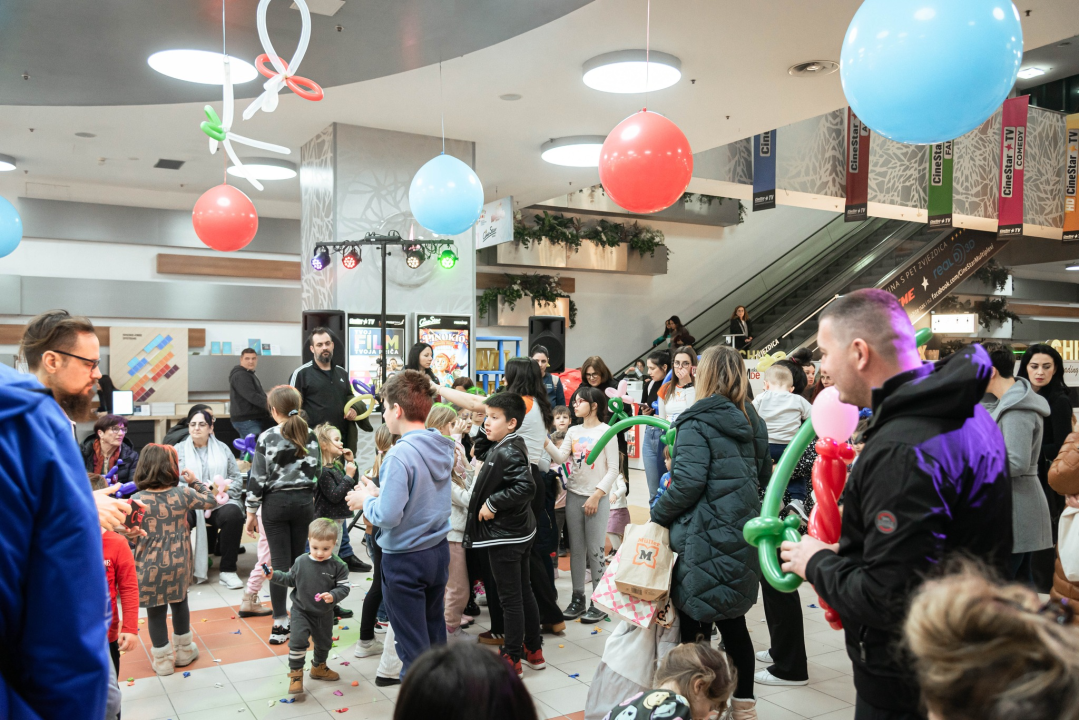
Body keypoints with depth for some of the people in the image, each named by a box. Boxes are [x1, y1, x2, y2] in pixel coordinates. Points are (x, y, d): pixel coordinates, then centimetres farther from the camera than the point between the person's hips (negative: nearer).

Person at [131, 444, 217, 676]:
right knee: (180, 603, 21)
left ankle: (162, 660, 23)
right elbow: (210, 501, 7)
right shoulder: (183, 494, -9)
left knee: (156, 610, 11)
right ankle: (184, 651, 35)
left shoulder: (137, 499, -14)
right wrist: (195, 481, 16)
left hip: (150, 566, -2)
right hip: (178, 563, 2)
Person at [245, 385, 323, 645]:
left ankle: (280, 623, 3)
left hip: (276, 502, -3)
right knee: (300, 559, 12)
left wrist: (251, 511, -1)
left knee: (280, 561, 1)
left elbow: (258, 478, -8)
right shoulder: (310, 436, -1)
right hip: (304, 501, 3)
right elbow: (316, 472, 4)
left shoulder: (267, 438, -10)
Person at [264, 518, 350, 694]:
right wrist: (274, 575, -6)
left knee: (323, 643, 19)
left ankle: (319, 668, 45)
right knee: (298, 641, -14)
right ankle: (295, 674, 3)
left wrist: (333, 596, -31)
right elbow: (291, 580, 6)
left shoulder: (338, 566, -15)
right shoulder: (300, 562, -9)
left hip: (324, 614, 1)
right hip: (301, 611, -1)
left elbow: (344, 587, -14)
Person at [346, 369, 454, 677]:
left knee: (413, 647, 6)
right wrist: (379, 493, 8)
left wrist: (366, 501, -6)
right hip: (438, 551, 8)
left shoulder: (400, 455, -24)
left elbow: (388, 517, -25)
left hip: (405, 560, -8)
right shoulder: (442, 448, 1)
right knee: (435, 635, 21)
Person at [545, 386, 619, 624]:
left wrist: (596, 496, -14)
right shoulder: (573, 431, 11)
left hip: (597, 498, -5)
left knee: (595, 550, -3)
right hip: (574, 495, 5)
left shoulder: (606, 431, -5)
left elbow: (613, 469, -8)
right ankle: (578, 599, 19)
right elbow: (560, 458, -1)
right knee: (576, 549, 9)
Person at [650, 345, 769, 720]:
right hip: (742, 536, 8)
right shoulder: (751, 421, 10)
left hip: (706, 539, -8)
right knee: (733, 622, 17)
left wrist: (657, 513, -9)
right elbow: (763, 474, 20)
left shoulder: (698, 422, -13)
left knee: (693, 623, 4)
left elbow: (688, 482, -21)